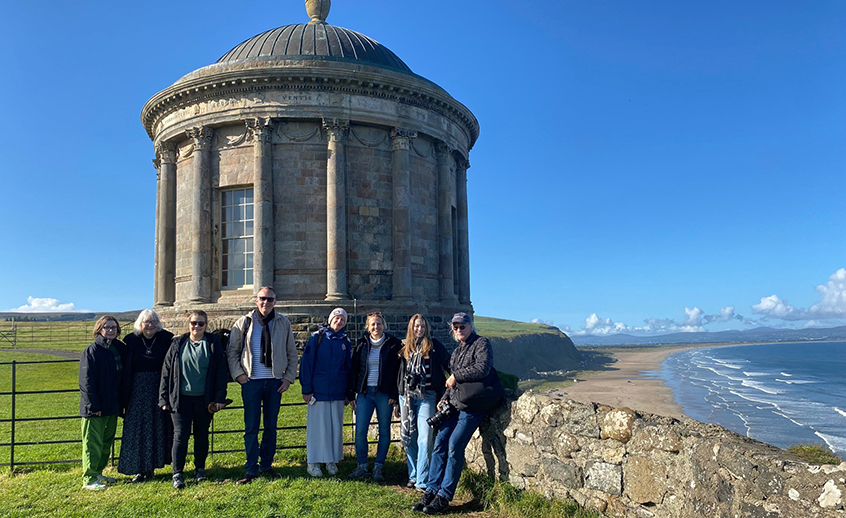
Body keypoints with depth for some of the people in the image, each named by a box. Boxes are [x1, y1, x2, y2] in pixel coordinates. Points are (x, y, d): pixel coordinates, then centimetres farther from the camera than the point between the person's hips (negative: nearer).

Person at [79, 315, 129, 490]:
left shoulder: (120, 349, 9)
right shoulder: (91, 351, -10)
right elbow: (86, 381, -13)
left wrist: (123, 402, 9)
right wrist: (93, 405, -18)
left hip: (113, 406, 7)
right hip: (95, 409, -7)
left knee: (107, 442, 15)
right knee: (93, 443, -2)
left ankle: (98, 473, 27)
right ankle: (89, 479, 5)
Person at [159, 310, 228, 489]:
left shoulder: (213, 344, 2)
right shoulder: (178, 344, 4)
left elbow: (221, 372, 1)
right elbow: (166, 372, 6)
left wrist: (220, 397, -4)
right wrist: (164, 398, 1)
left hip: (204, 399, 0)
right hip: (181, 398, 0)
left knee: (202, 434, 11)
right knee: (180, 434, -4)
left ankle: (200, 468, 26)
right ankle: (177, 473, 5)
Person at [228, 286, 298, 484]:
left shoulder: (283, 323, 5)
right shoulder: (244, 323, 2)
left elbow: (292, 353, 10)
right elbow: (232, 351, 7)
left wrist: (289, 377, 2)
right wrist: (238, 373, -4)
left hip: (275, 382, 2)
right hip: (251, 381, -1)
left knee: (271, 426, 9)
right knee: (251, 427, 0)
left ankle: (267, 466, 21)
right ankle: (251, 470, 8)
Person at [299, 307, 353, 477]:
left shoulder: (345, 342, 8)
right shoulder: (317, 337, -3)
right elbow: (306, 363, -4)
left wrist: (348, 393, 11)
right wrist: (306, 390, -9)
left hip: (337, 393, 4)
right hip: (318, 391, -3)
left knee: (336, 427, 8)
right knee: (317, 426, 1)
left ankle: (332, 461, 21)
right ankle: (313, 462, 13)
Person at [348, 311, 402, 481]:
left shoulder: (393, 344, 1)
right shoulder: (361, 344, 7)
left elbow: (398, 370, -1)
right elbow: (354, 369, 10)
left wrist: (394, 394, -8)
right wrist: (352, 392, 4)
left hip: (384, 393, -2)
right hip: (364, 392, 2)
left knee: (384, 431, 5)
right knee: (360, 431, -3)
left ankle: (379, 467, 16)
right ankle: (362, 466, 12)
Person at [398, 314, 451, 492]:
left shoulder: (434, 346, 5)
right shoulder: (405, 349, 15)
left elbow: (448, 364, 6)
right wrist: (398, 402, 17)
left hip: (426, 397, -4)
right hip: (407, 396, 4)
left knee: (425, 438, -9)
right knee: (409, 437, 7)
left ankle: (422, 481, -5)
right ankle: (413, 476, 19)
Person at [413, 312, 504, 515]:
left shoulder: (481, 344, -1)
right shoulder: (457, 351, 22)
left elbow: (482, 369, -17)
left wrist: (456, 376, -12)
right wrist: (445, 398, 9)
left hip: (473, 405, -8)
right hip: (455, 404, 8)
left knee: (455, 445, -13)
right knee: (440, 441, -2)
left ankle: (444, 497, -6)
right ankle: (431, 491, 4)